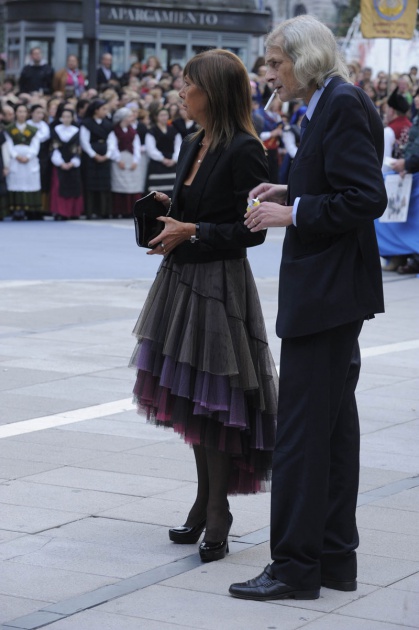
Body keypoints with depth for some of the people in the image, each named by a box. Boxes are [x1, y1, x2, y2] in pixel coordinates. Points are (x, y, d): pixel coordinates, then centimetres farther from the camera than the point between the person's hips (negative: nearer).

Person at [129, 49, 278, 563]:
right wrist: (170, 211, 2)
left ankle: (217, 516, 6)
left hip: (219, 286, -9)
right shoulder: (193, 146, 11)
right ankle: (204, 505, 24)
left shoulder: (244, 150, -14)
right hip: (182, 279, 9)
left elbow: (251, 230, -16)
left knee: (214, 403, -3)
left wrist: (192, 232, -19)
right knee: (190, 399, 13)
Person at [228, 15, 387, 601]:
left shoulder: (343, 106, -15)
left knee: (301, 427, -6)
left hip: (326, 293, -11)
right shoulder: (329, 106, 14)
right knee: (333, 425, 14)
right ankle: (335, 557, 22)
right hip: (328, 292, 11)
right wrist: (290, 192, 8)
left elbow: (366, 198, -22)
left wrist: (292, 213, -17)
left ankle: (296, 565, 1)